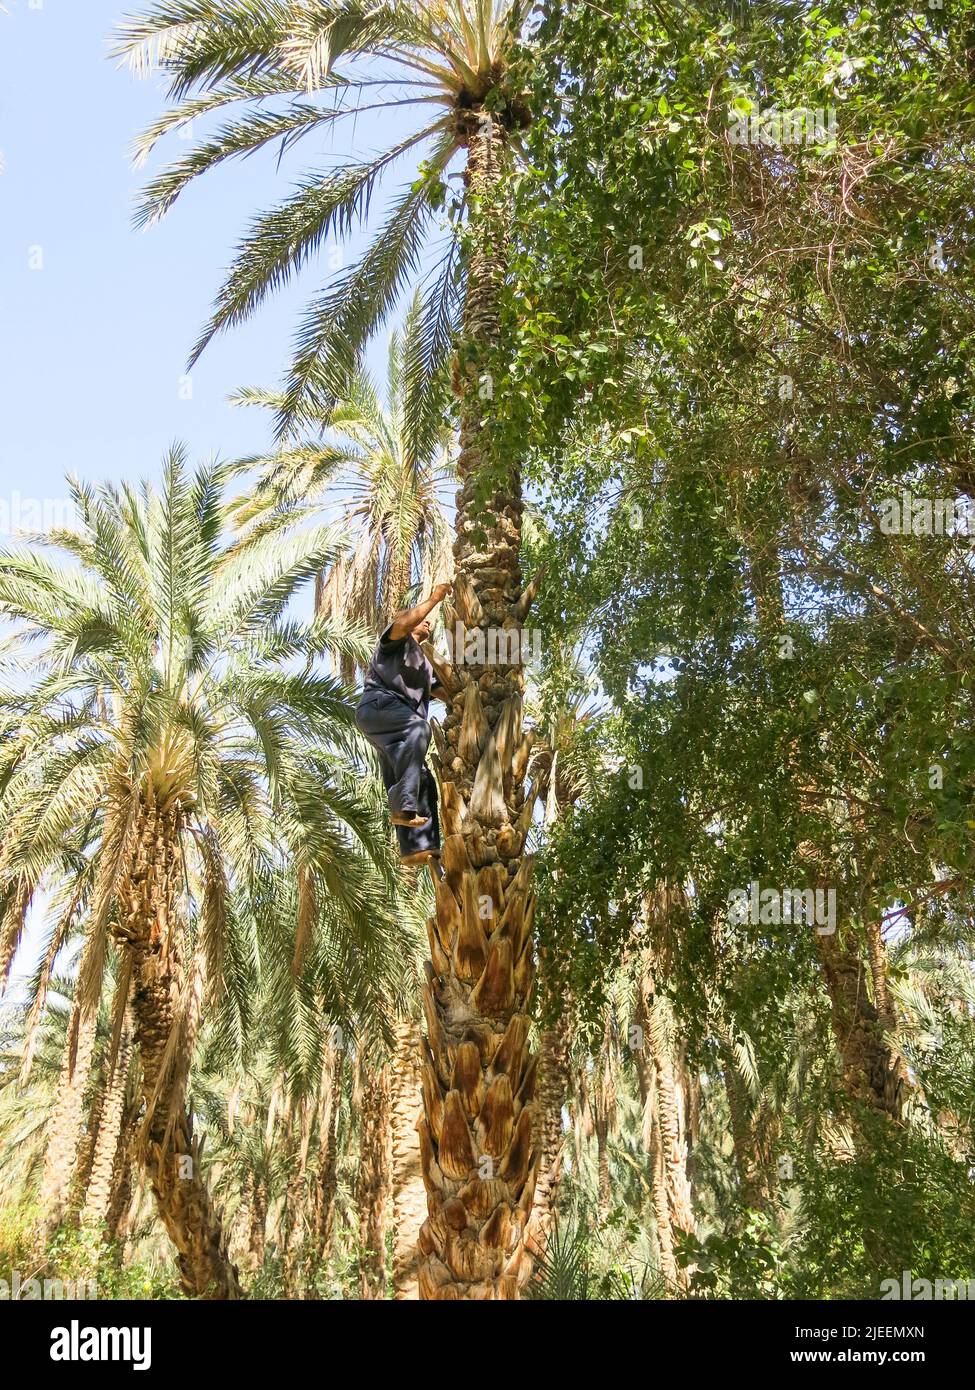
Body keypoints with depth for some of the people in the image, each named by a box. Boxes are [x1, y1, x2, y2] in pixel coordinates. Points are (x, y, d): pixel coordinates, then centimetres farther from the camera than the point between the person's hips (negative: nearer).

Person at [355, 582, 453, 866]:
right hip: (379, 705, -9)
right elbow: (403, 623, -11)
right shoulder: (396, 641, 15)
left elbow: (444, 692, 31)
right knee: (418, 728, -37)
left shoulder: (424, 663, 39)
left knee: (423, 781, -4)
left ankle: (417, 847, -13)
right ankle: (403, 806, -45)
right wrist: (434, 599, -5)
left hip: (401, 727, 9)